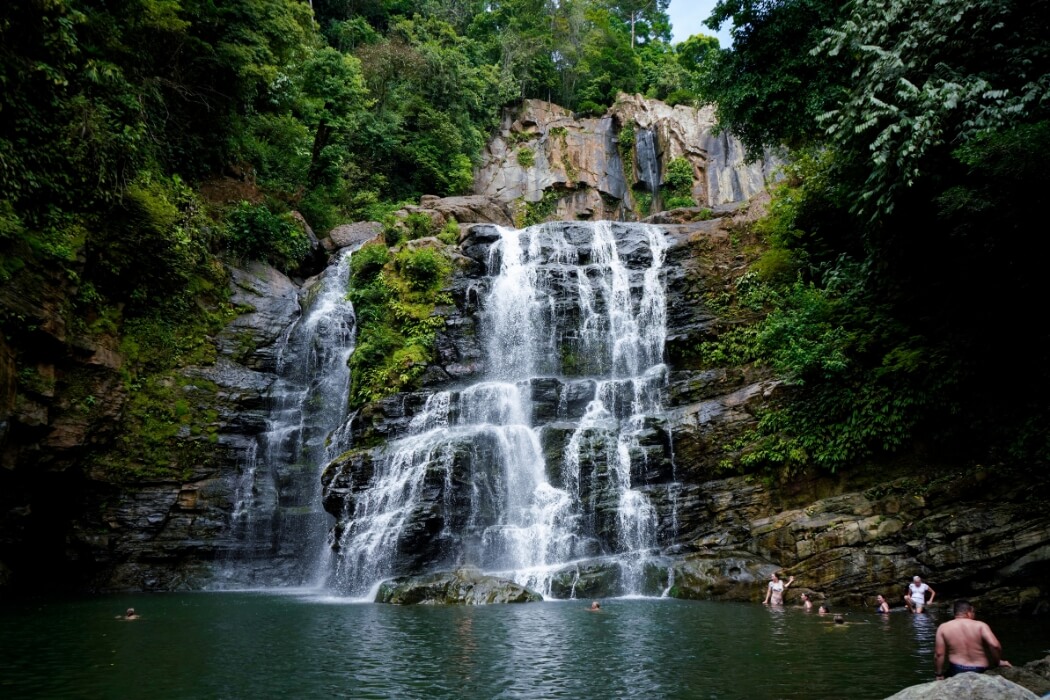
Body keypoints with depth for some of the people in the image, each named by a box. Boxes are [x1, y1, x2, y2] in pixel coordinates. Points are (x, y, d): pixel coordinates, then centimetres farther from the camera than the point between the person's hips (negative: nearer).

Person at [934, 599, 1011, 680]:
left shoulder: (943, 628, -1)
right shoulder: (980, 626, -5)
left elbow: (939, 654, -3)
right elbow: (994, 645, -20)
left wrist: (939, 675, 6)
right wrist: (998, 661, -2)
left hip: (956, 671, 0)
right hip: (981, 672, 0)